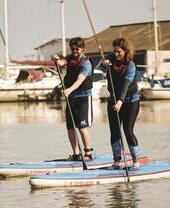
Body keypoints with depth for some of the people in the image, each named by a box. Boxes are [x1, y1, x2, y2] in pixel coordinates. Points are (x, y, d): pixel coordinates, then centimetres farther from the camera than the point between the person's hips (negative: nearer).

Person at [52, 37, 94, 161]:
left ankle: (88, 153, -3)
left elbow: (80, 80, -28)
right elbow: (62, 62, -11)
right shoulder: (70, 58, 9)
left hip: (83, 96, -7)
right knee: (70, 127, 4)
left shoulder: (86, 63, -13)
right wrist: (57, 60, -35)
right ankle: (76, 154, 10)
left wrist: (70, 90, -44)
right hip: (70, 97, 7)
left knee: (82, 126, -11)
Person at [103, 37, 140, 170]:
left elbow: (125, 84, -29)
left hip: (130, 101, -5)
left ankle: (136, 160, -3)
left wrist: (120, 101, -41)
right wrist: (106, 62, -42)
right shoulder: (113, 59, 0)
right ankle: (117, 160, 7)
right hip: (114, 100, 5)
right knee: (114, 131, 1)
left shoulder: (130, 65, -19)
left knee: (128, 131, -10)